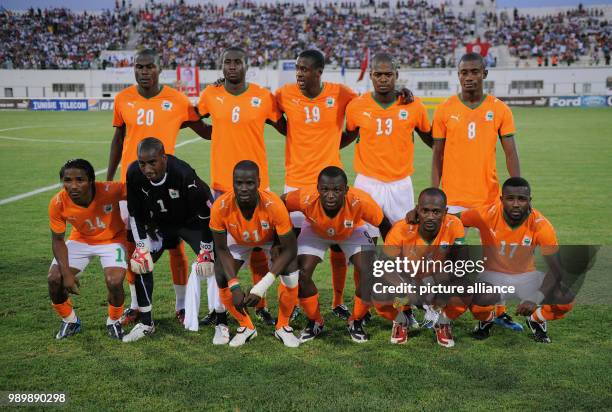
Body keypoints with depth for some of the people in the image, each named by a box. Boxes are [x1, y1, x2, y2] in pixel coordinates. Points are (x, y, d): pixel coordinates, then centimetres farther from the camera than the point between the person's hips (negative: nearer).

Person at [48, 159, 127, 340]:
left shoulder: (109, 191, -36)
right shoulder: (57, 203, -26)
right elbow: (58, 240, -12)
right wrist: (67, 273, -20)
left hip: (112, 239, -2)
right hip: (80, 239, 3)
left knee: (115, 282, -22)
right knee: (54, 279, -11)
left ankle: (114, 322, 11)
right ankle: (70, 321, 19)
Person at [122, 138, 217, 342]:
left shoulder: (183, 173, -35)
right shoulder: (134, 173, -22)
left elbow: (206, 213, -25)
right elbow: (135, 214, -7)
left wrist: (206, 250, -23)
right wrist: (141, 247, -13)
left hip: (192, 222, -4)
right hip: (160, 224, 4)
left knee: (214, 263, -19)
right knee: (140, 262, -8)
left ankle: (222, 322, -4)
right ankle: (146, 323, 7)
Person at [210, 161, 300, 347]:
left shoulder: (274, 205, -40)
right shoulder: (221, 207, -35)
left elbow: (289, 250, -31)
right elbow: (222, 249, -20)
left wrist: (261, 287, -36)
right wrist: (235, 287, -31)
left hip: (271, 237, -1)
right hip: (238, 240, 2)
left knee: (291, 276, -22)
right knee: (221, 278, -16)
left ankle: (283, 326, 6)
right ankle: (246, 326, 10)